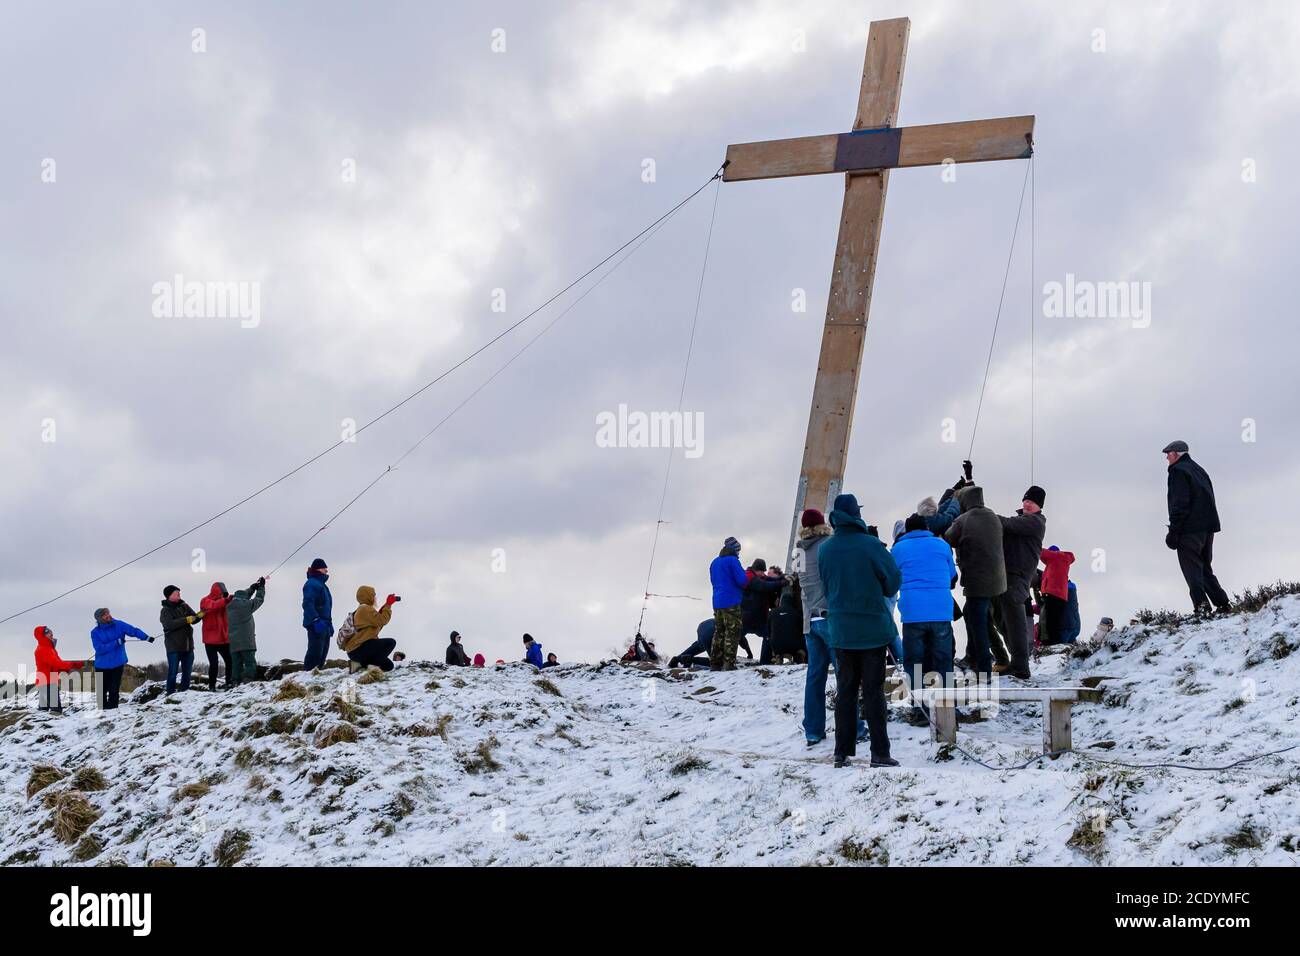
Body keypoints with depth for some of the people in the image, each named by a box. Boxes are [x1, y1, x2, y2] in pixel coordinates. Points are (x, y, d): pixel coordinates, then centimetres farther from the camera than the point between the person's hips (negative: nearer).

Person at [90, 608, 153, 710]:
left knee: (114, 690, -2)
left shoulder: (118, 625, -2)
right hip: (102, 666, 0)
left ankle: (112, 708, 5)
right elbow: (99, 648, -16)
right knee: (102, 690, 6)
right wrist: (116, 643, -22)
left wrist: (146, 637, -26)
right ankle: (103, 709, 17)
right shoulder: (95, 632, -6)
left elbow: (133, 631, -11)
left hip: (117, 664, 0)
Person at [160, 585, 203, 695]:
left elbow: (193, 618, 6)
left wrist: (199, 615, -16)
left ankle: (185, 691, 22)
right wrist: (186, 620, -25)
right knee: (173, 672, -3)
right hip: (173, 647, -5)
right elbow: (169, 624, -21)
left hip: (188, 645, 5)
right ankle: (171, 693, 4)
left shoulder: (184, 606, 9)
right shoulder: (165, 611, -5)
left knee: (187, 671, 11)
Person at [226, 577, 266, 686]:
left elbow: (242, 596, 27)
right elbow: (259, 599, 7)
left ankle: (235, 683, 4)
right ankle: (247, 681, -18)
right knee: (250, 663, -5)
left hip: (233, 643, 6)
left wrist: (252, 587, 32)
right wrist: (261, 587, 23)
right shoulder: (246, 605, -9)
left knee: (236, 665, 9)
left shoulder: (229, 606, 10)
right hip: (246, 641, -6)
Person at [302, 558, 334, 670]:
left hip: (324, 624, 10)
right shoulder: (311, 584, -10)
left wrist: (329, 624, 26)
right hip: (316, 626, -10)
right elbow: (308, 604, -22)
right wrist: (316, 621, -29)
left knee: (323, 652, 12)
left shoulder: (322, 584, 21)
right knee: (316, 651, -14)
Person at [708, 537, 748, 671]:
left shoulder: (714, 562, 15)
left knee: (718, 632, 11)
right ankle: (729, 663, -10)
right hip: (731, 603, -7)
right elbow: (742, 580, -14)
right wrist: (747, 578, 7)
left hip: (717, 603, 8)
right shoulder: (732, 560, -10)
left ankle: (715, 663, 10)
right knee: (732, 632, -5)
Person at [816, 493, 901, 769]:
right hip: (872, 628, -3)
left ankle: (842, 752, 11)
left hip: (840, 630, 3)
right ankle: (879, 753, 1)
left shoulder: (825, 550, 0)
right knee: (873, 692, 1)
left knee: (845, 692, 10)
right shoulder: (870, 545, -13)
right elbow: (893, 578, -5)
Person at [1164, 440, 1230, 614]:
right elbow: (1210, 500, 22)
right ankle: (1223, 603, 12)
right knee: (1205, 568, 17)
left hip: (1189, 529, -9)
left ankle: (1201, 604, -19)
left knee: (1192, 571, -8)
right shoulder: (1199, 470, 21)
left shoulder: (1178, 471, -8)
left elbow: (1179, 504, -16)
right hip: (1208, 527, 9)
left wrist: (1173, 532, -16)